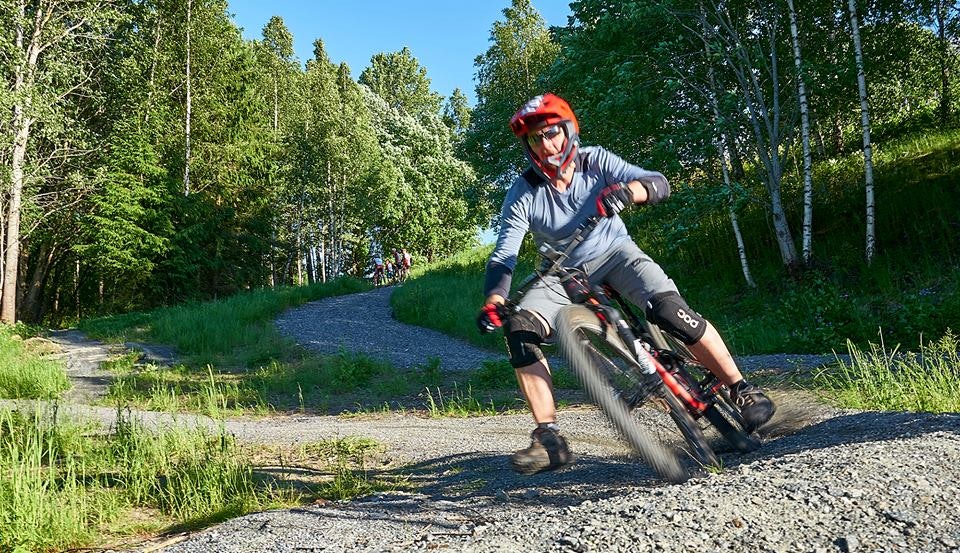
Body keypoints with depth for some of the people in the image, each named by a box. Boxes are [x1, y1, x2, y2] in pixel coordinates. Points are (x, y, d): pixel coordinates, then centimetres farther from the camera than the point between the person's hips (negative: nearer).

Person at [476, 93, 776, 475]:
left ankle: (742, 389, -9)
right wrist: (492, 301, -38)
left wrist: (627, 190, -46)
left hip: (614, 252, -1)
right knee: (520, 329, -23)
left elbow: (659, 184, -22)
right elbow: (503, 256, -19)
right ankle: (549, 439, -17)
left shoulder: (595, 161, -14)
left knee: (668, 309, -28)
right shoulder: (523, 195, -15)